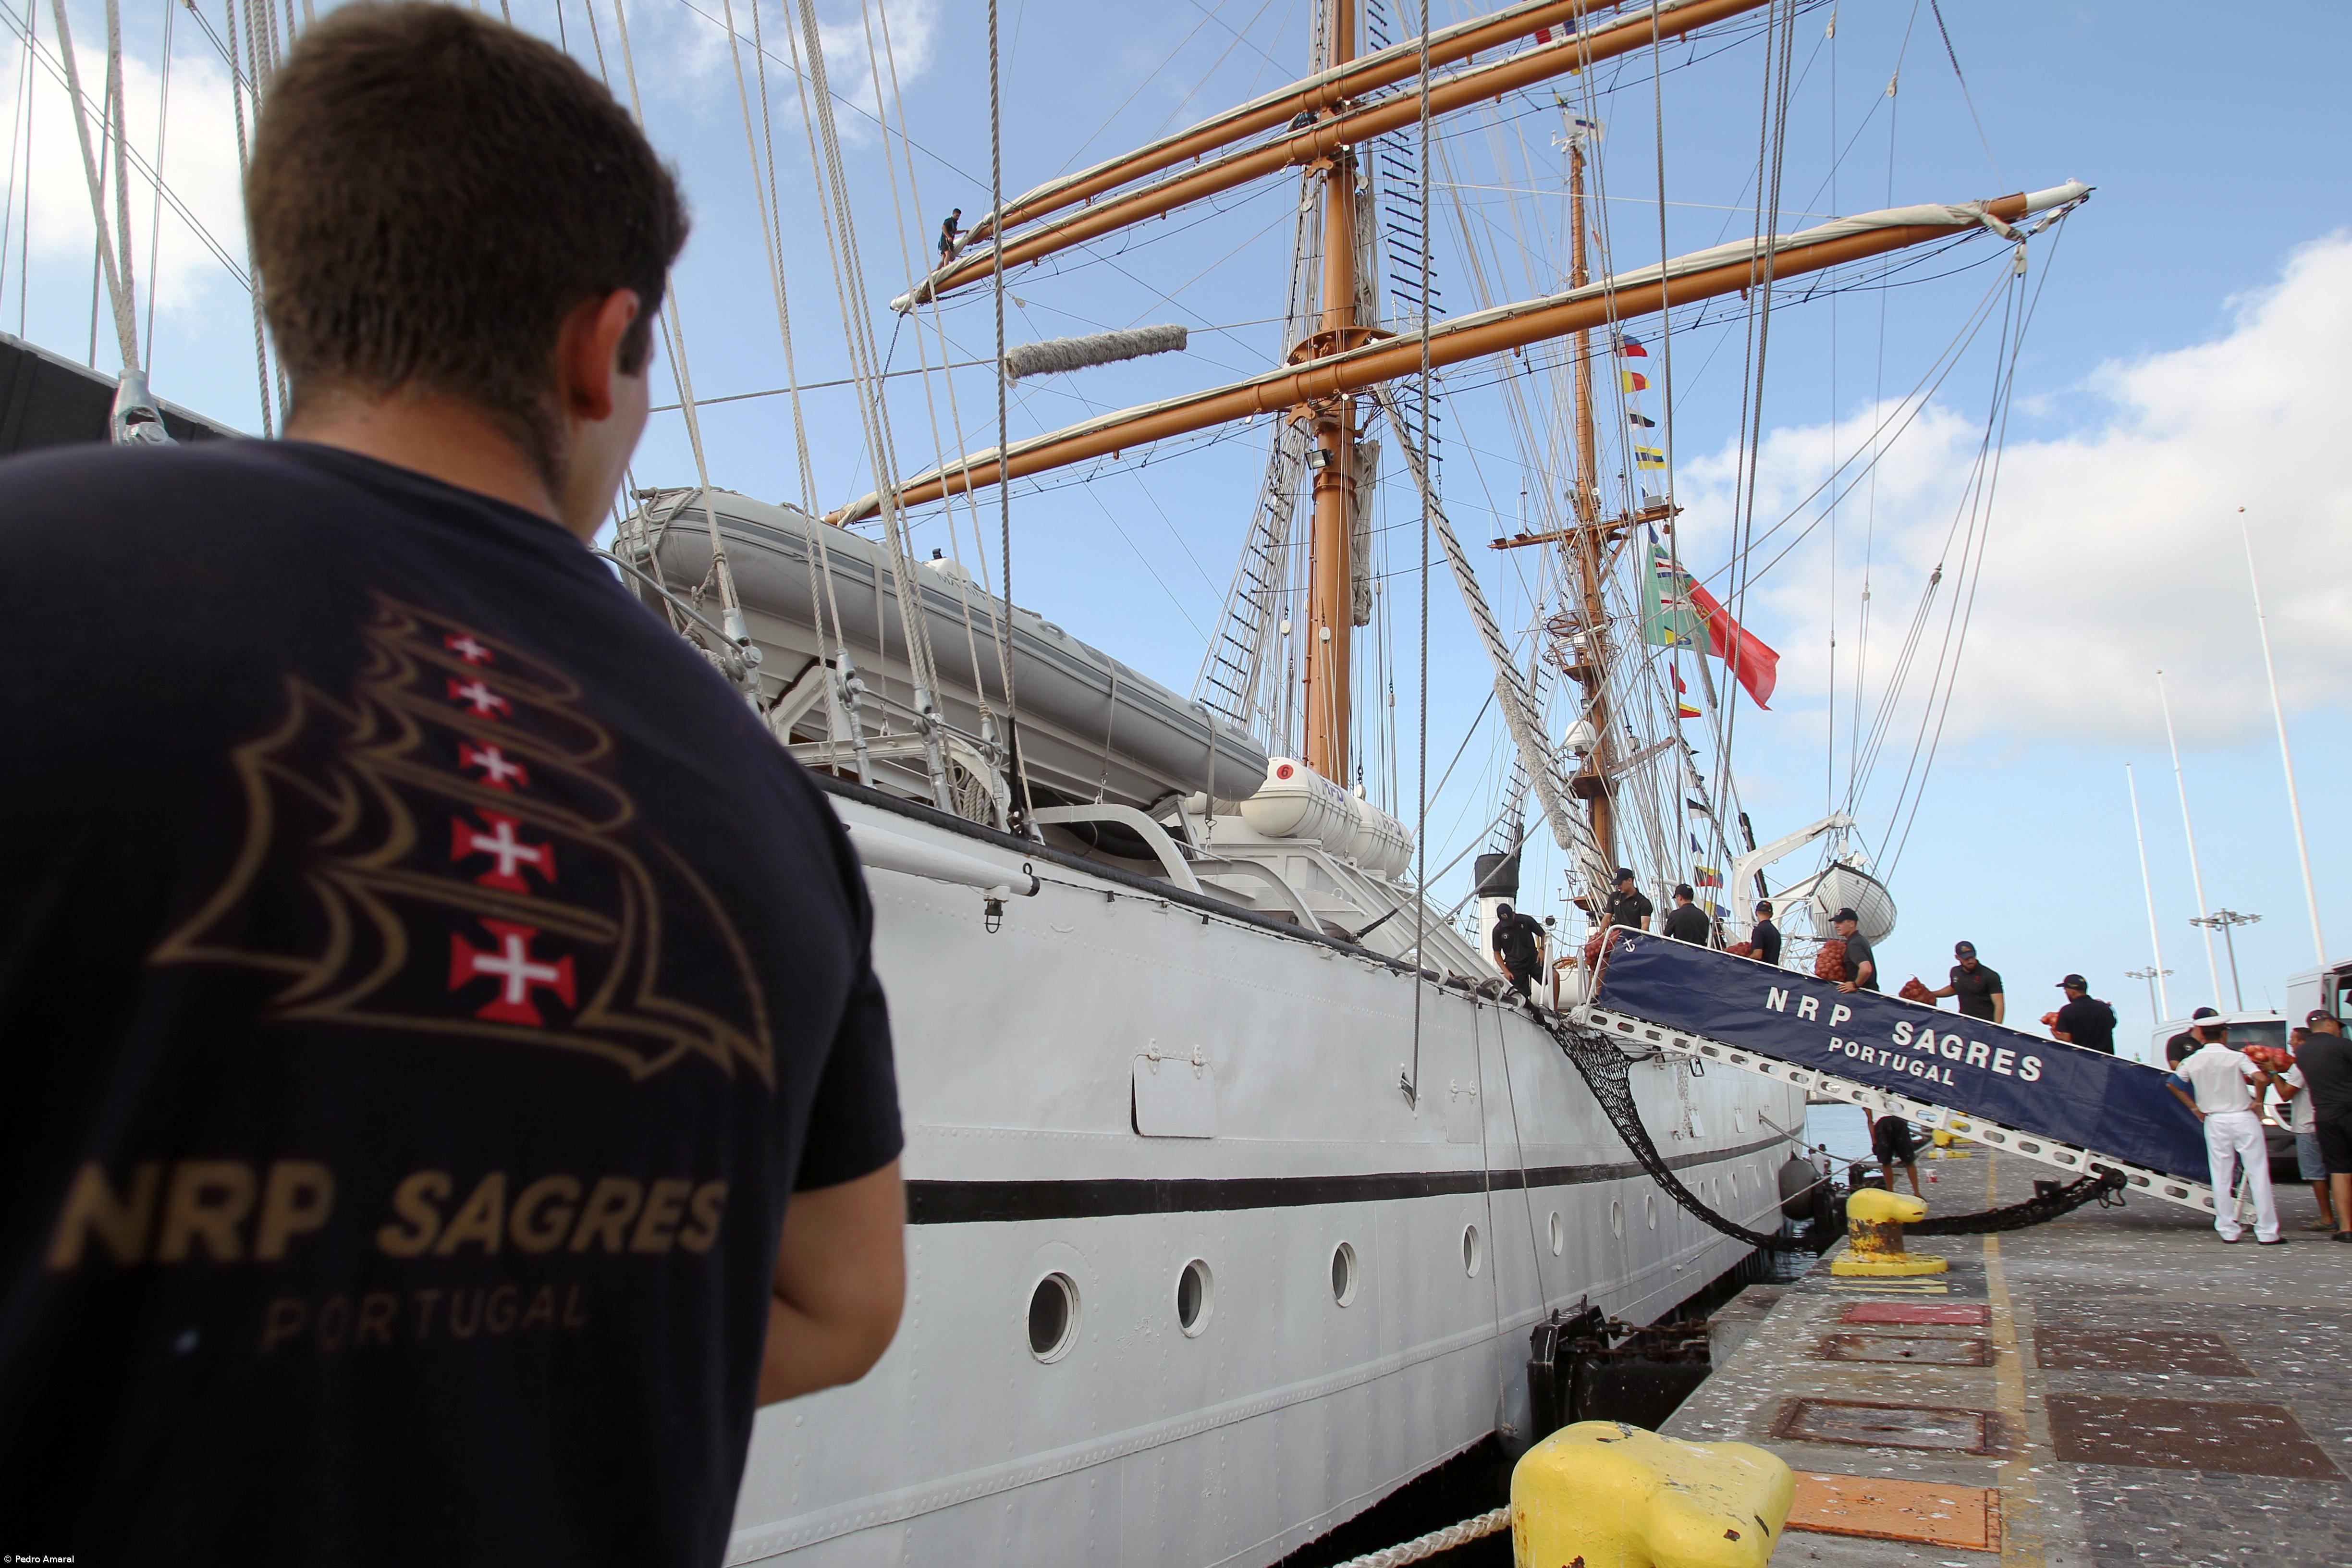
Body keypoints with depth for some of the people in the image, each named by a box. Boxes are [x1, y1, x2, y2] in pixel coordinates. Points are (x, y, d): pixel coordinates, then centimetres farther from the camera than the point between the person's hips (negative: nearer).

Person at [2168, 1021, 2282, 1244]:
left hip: (2214, 1121, 3)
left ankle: (2228, 1230, 9)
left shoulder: (2193, 1061, 2)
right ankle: (2267, 1232, 2)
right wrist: (2257, 1101, -6)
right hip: (2243, 1118, -3)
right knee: (2258, 1173, 2)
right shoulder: (2237, 1057, -8)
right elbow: (2261, 1079, -22)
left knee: (2221, 1177, 8)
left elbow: (2173, 1084, 9)